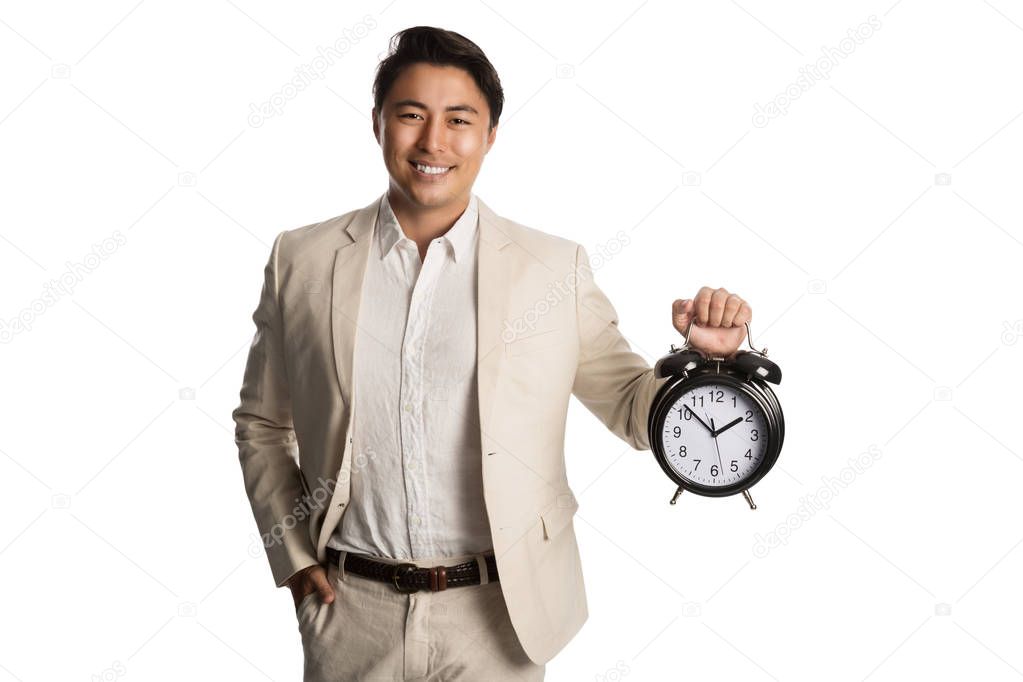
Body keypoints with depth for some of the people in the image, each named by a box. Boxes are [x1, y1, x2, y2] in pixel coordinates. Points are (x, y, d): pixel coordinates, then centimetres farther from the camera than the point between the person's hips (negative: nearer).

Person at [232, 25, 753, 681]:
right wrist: (295, 556, 2)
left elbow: (634, 408, 3)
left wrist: (708, 357, -15)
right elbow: (261, 424, 10)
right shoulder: (302, 258, 0)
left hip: (497, 616, 0)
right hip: (352, 610, 1)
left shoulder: (557, 268, -3)